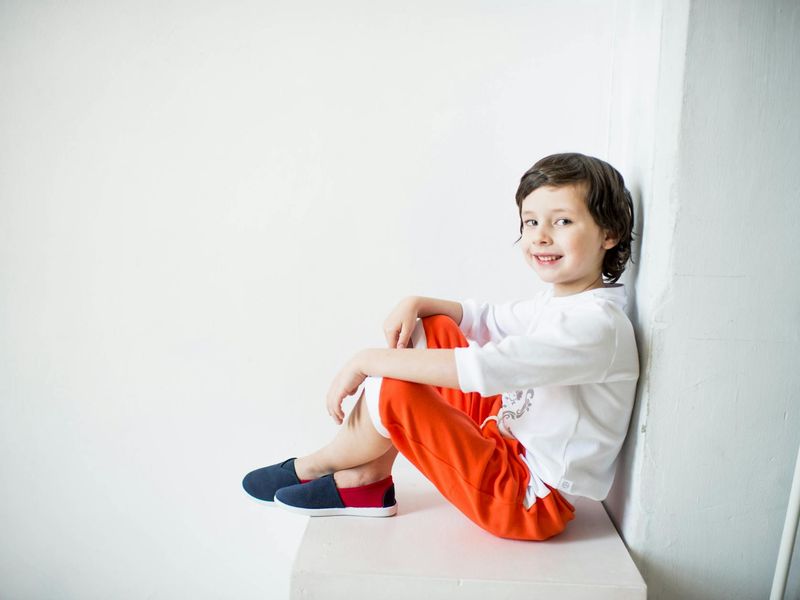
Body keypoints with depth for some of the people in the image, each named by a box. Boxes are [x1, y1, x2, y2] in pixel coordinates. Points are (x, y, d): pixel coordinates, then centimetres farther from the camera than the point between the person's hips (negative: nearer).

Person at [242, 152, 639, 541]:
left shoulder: (593, 324, -25)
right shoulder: (557, 302, 4)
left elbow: (479, 369, -34)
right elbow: (485, 319, 18)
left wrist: (367, 361, -26)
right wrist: (416, 303, -1)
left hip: (529, 500, -9)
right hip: (510, 440, 9)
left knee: (394, 389, -24)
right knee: (432, 331, 3)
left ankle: (313, 468, 9)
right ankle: (368, 480, 3)